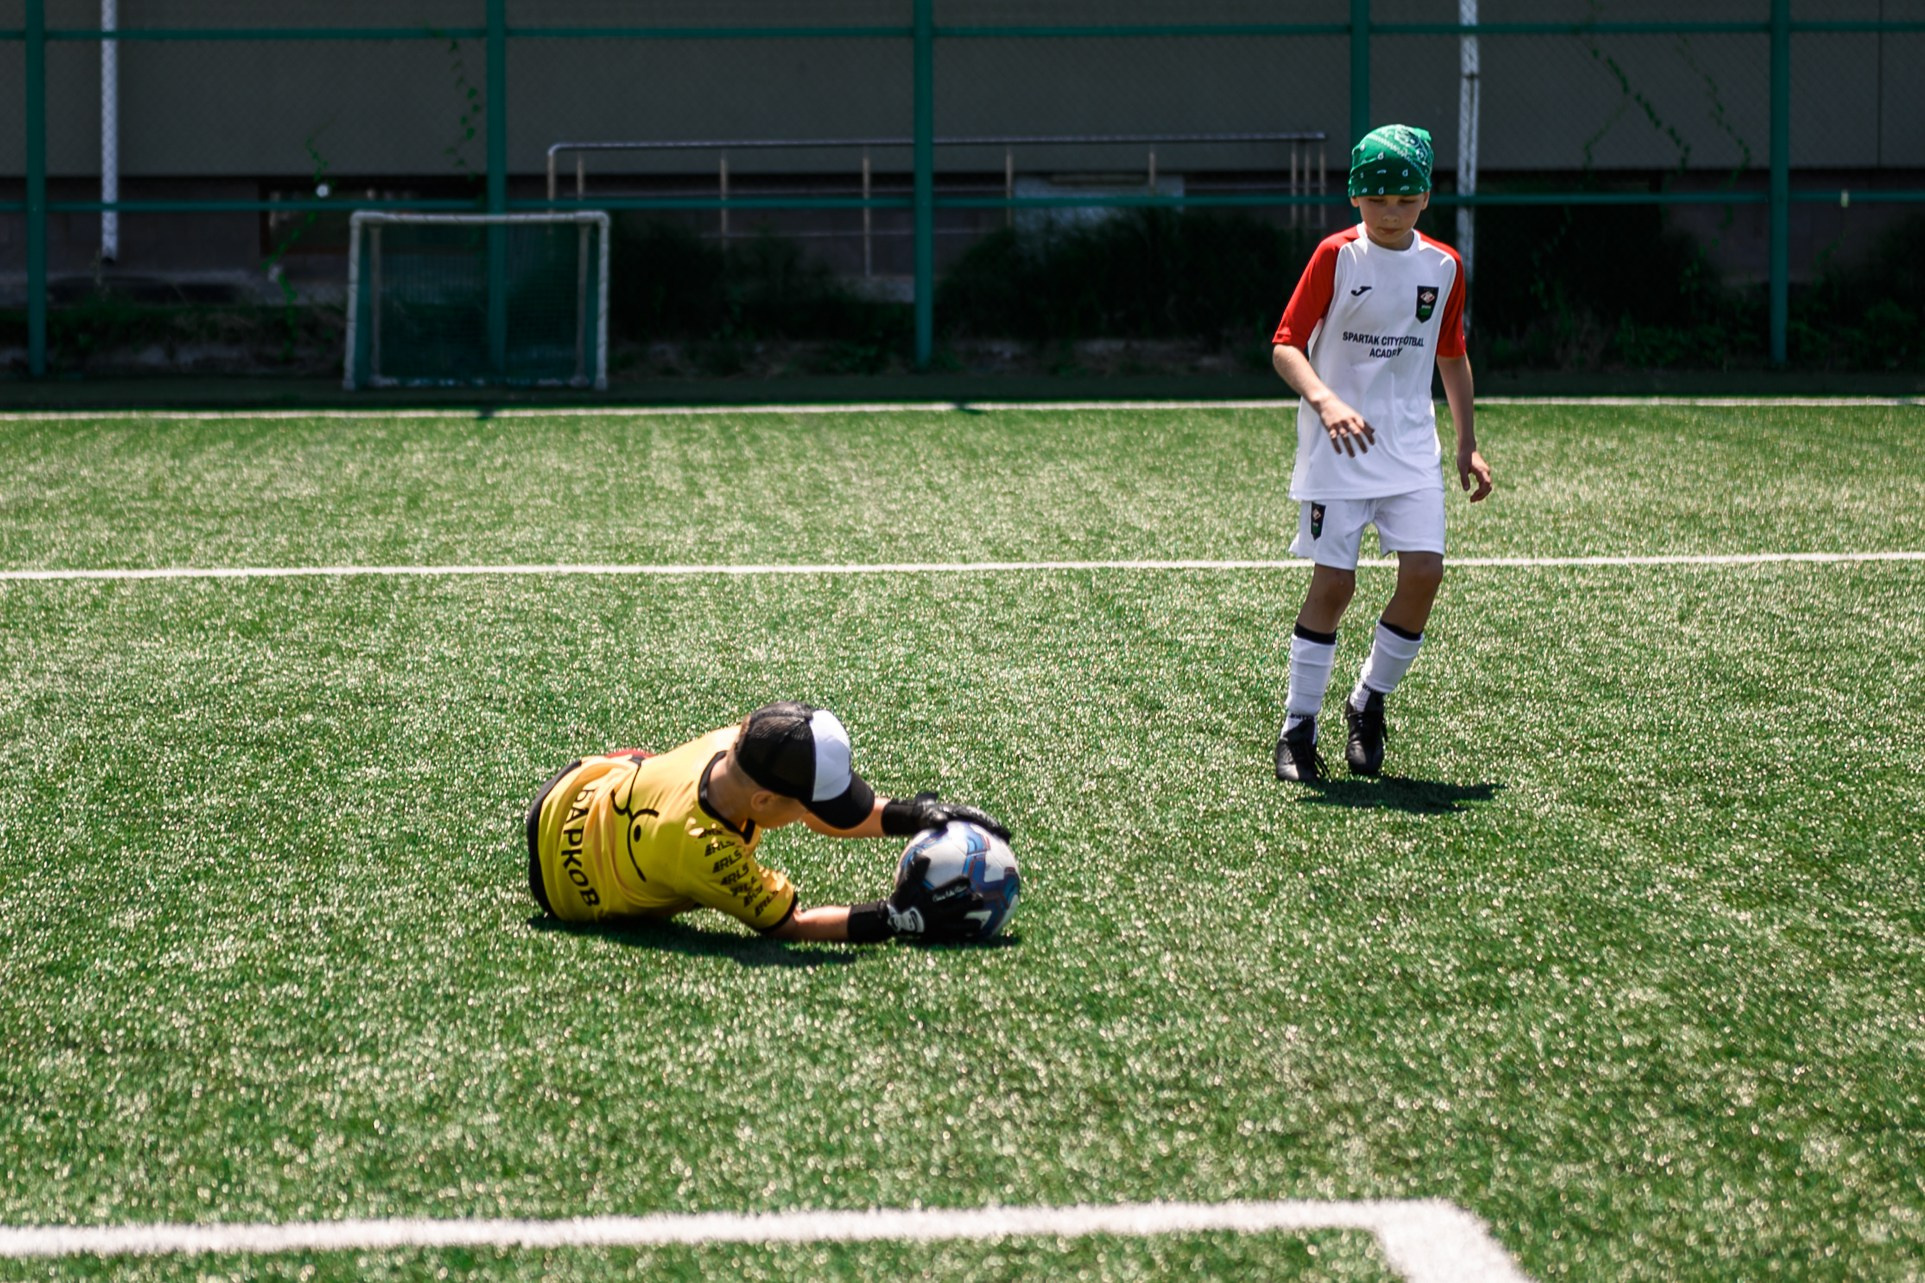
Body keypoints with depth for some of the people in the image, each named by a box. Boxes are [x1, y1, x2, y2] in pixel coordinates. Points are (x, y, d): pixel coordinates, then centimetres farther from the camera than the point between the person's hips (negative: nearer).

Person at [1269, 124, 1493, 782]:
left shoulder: (1444, 266, 6)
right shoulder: (1336, 256, -7)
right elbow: (1285, 345, -10)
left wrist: (1468, 445, 17)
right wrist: (1324, 400, -28)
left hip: (1411, 444, 4)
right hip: (1337, 447, -4)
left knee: (1424, 572, -9)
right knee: (1333, 581, -6)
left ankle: (1369, 703, 12)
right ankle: (1298, 728, 6)